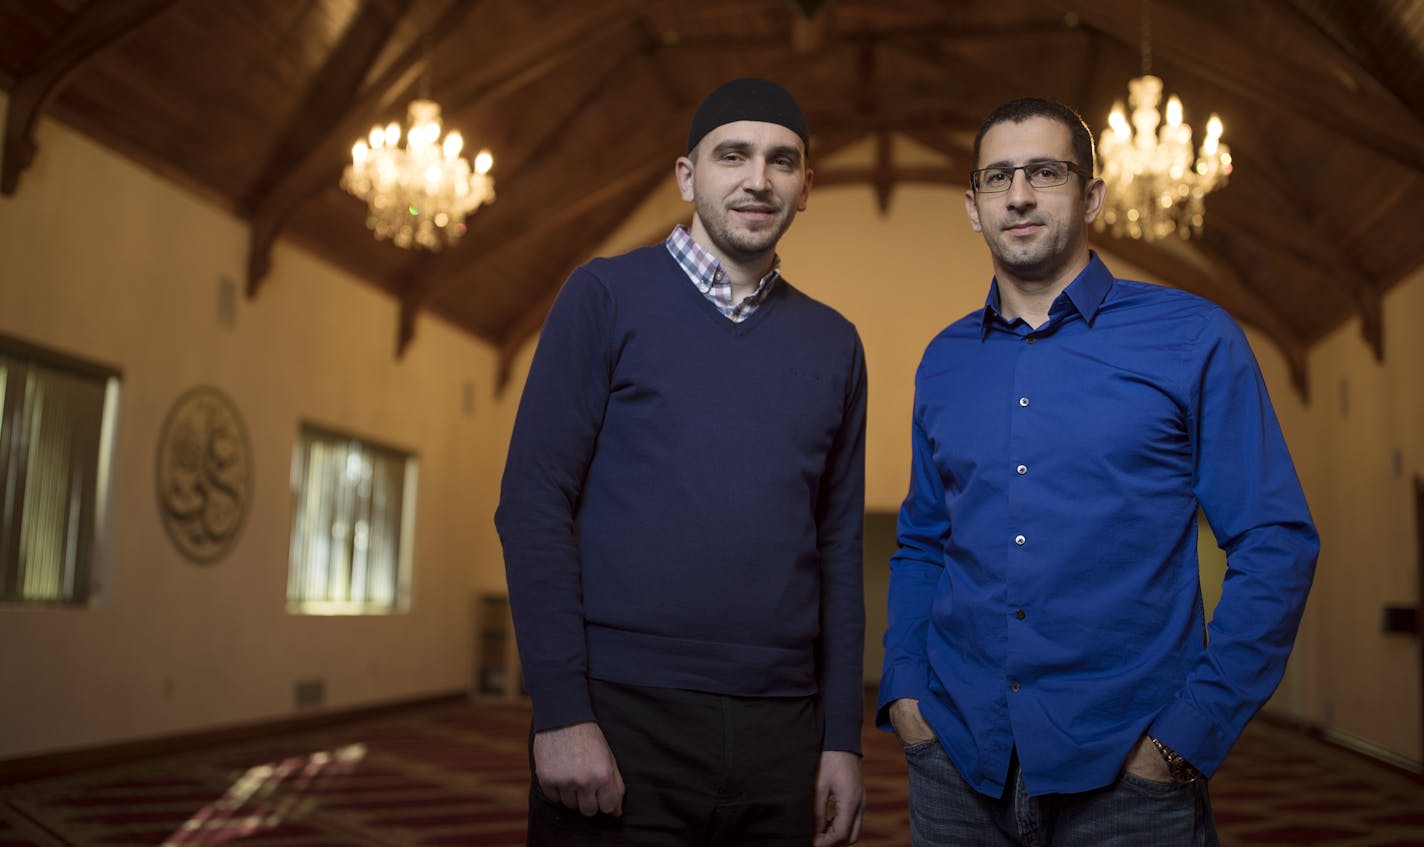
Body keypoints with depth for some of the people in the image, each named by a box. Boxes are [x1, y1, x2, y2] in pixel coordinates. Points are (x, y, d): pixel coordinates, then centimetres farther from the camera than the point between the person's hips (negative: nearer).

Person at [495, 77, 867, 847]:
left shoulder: (833, 343, 10)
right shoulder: (607, 297, 0)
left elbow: (838, 548, 11)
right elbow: (533, 504, -6)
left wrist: (843, 738, 7)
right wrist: (560, 711, -12)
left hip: (780, 732, 4)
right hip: (623, 715, -3)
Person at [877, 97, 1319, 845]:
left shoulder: (1193, 339, -3)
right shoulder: (944, 362, 8)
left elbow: (1275, 546, -5)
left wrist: (1191, 732, -11)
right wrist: (904, 690, 1)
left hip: (1125, 767, -3)